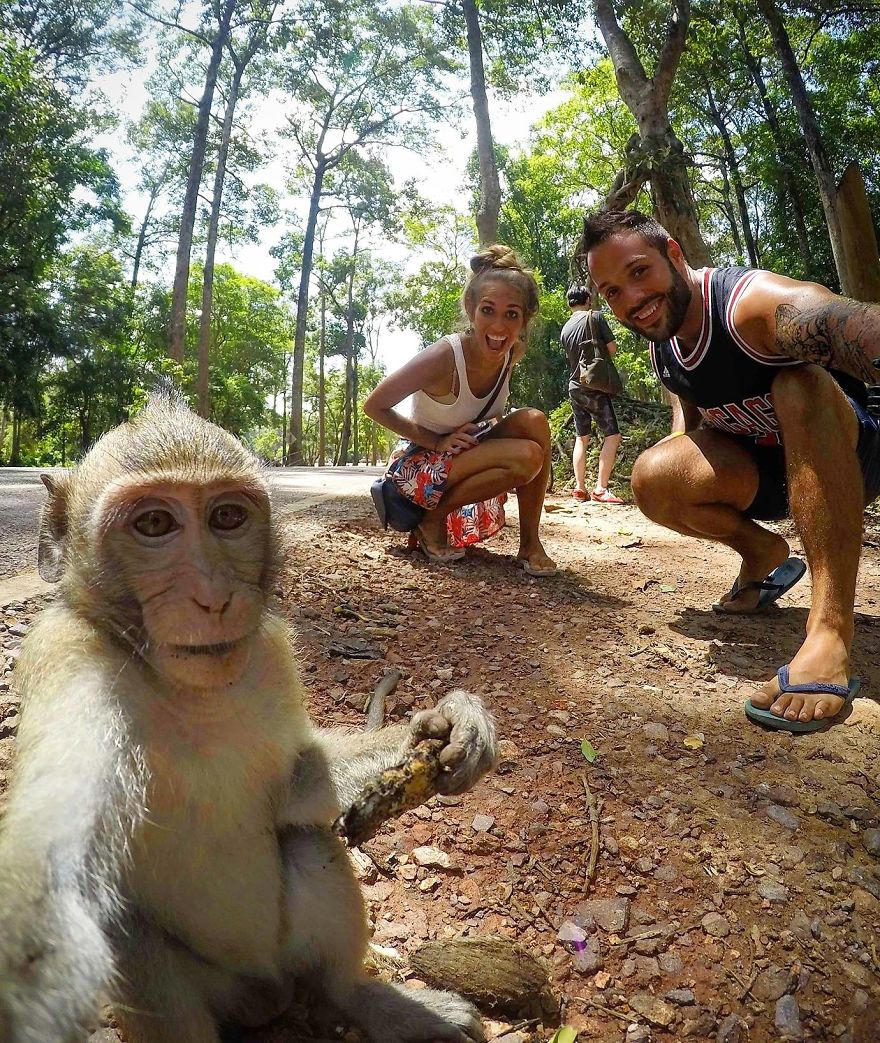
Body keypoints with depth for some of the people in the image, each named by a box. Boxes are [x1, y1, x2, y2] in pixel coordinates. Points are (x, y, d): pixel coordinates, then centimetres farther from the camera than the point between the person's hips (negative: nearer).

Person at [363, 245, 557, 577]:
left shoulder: (514, 352, -8)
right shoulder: (444, 356, -27)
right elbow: (373, 406, -16)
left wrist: (496, 418, -2)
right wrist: (437, 440, -20)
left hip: (465, 451, 6)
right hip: (419, 462, -6)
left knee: (534, 421, -20)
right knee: (526, 457, -28)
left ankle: (530, 542, -11)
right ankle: (433, 519, -8)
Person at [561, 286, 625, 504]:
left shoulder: (565, 329, 10)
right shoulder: (596, 317, -6)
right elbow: (612, 348, -7)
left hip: (574, 388, 6)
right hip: (595, 387, -6)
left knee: (581, 438, 11)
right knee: (612, 436, -4)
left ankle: (579, 488, 8)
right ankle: (601, 488, -12)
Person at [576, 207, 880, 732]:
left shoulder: (754, 302, -29)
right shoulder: (663, 344, -4)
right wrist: (678, 451, -9)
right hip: (762, 471, 5)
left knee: (801, 385, -37)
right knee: (653, 477, -21)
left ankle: (831, 630, -41)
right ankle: (762, 554, 6)